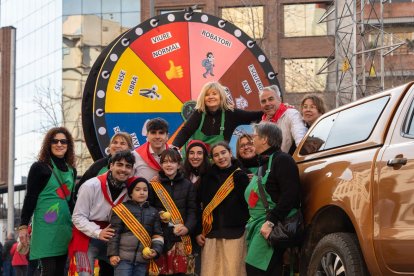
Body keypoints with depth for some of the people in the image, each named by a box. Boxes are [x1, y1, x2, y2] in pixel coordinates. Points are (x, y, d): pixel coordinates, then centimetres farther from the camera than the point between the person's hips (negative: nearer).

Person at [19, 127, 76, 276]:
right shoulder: (39, 167, -2)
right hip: (45, 226, -6)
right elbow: (30, 198, -4)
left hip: (65, 226, 6)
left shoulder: (71, 170, 16)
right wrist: (23, 225, -10)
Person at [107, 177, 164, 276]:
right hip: (123, 257, -4)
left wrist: (156, 250, -4)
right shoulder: (122, 209, 1)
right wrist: (113, 253, -10)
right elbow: (114, 233, -3)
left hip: (143, 259, 4)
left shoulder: (153, 212, 15)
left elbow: (157, 235, 14)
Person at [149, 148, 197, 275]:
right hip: (160, 236, -1)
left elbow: (192, 210, 4)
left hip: (181, 237, 1)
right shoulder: (154, 185, 6)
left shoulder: (188, 185, 9)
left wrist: (187, 227, -12)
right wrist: (158, 215, -13)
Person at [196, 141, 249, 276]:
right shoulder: (208, 178, 10)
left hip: (234, 235, -3)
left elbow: (249, 205, -2)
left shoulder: (240, 177, 2)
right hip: (211, 235, 3)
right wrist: (198, 232, 6)